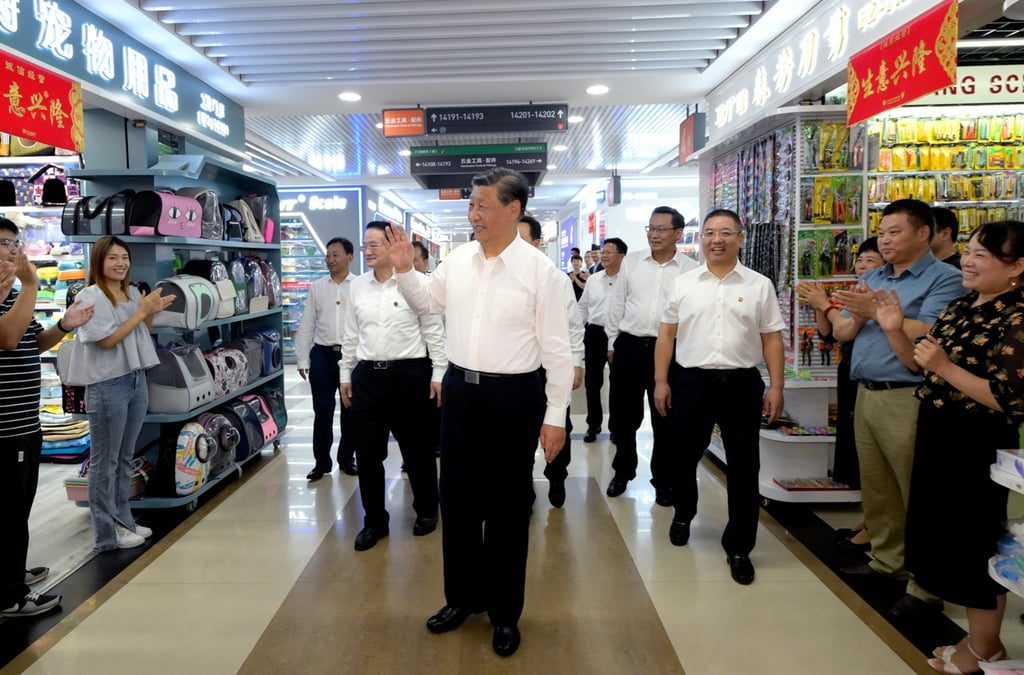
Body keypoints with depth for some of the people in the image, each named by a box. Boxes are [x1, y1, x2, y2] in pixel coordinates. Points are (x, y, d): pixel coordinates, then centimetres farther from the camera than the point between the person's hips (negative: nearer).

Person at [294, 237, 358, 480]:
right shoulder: (317, 287, 7)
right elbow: (306, 325, 8)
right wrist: (302, 360, 5)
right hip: (322, 354, 2)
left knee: (350, 410, 10)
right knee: (322, 410, 7)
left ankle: (347, 459, 26)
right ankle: (321, 462, 20)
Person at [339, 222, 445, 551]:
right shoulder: (358, 286, 7)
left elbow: (434, 332, -4)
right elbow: (351, 335, 13)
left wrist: (438, 374, -6)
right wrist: (345, 375, 13)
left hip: (408, 375, -4)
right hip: (367, 376, 4)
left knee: (415, 448, 11)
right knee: (367, 452, 7)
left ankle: (426, 511, 32)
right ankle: (374, 521, 24)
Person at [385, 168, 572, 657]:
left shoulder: (541, 270, -11)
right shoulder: (457, 259, 3)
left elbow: (557, 350, -9)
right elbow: (426, 302, 21)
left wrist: (555, 416, -9)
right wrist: (403, 269, 4)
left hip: (514, 398, -5)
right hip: (460, 390, 5)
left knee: (507, 507, 9)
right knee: (457, 500, 15)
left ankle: (504, 612, 29)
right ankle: (462, 597, 36)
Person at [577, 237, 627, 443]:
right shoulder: (593, 279, 9)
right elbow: (583, 306, 18)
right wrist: (583, 326, 12)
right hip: (594, 334, 5)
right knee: (592, 381, 9)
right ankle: (593, 424, 22)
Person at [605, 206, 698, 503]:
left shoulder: (691, 269, -2)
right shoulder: (631, 261, 5)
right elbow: (617, 303, 9)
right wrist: (612, 342, 8)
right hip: (628, 346, 2)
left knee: (665, 421, 7)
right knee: (623, 415, 11)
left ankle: (663, 481, 23)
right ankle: (623, 471, 31)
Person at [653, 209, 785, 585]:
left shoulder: (760, 286, 4)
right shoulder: (684, 284, 6)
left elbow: (771, 339, 3)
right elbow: (667, 334, 6)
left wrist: (776, 387, -3)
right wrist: (661, 381, 1)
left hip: (742, 385, -1)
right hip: (691, 382, 1)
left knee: (744, 468, 2)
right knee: (684, 457, 15)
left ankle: (739, 548, 17)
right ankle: (683, 515, 42)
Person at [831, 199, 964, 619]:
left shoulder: (944, 279, -7)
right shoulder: (871, 278, 15)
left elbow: (928, 335, -20)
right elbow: (840, 332, 12)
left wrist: (877, 311, -18)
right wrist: (858, 315, -8)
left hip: (909, 399, -7)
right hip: (867, 394, 8)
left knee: (918, 493, -1)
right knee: (876, 488, 16)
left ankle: (926, 586, 8)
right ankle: (887, 561, 30)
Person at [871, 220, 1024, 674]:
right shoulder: (961, 306, 8)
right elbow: (922, 367, 10)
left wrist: (945, 367, -26)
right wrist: (894, 332, -3)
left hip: (980, 445, -9)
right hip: (937, 433, 9)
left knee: (974, 539, 4)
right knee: (940, 530, 18)